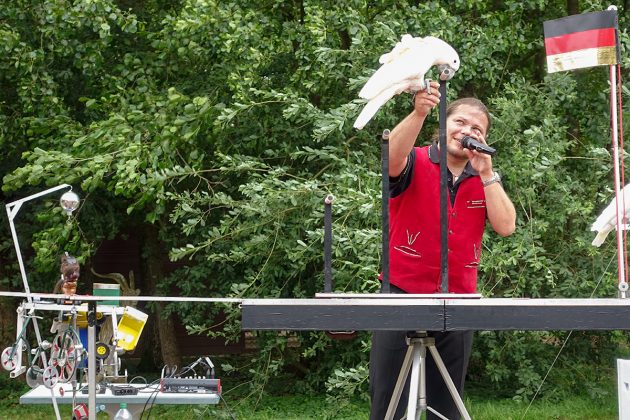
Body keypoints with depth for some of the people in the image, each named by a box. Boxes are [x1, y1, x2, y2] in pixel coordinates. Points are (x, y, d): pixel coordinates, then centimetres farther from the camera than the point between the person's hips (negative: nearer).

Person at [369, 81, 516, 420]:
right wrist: (419, 113, -41)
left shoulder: (485, 180, 11)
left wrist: (486, 173, -9)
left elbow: (506, 226, -3)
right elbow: (392, 157, -27)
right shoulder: (416, 164, -3)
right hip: (403, 295, -4)